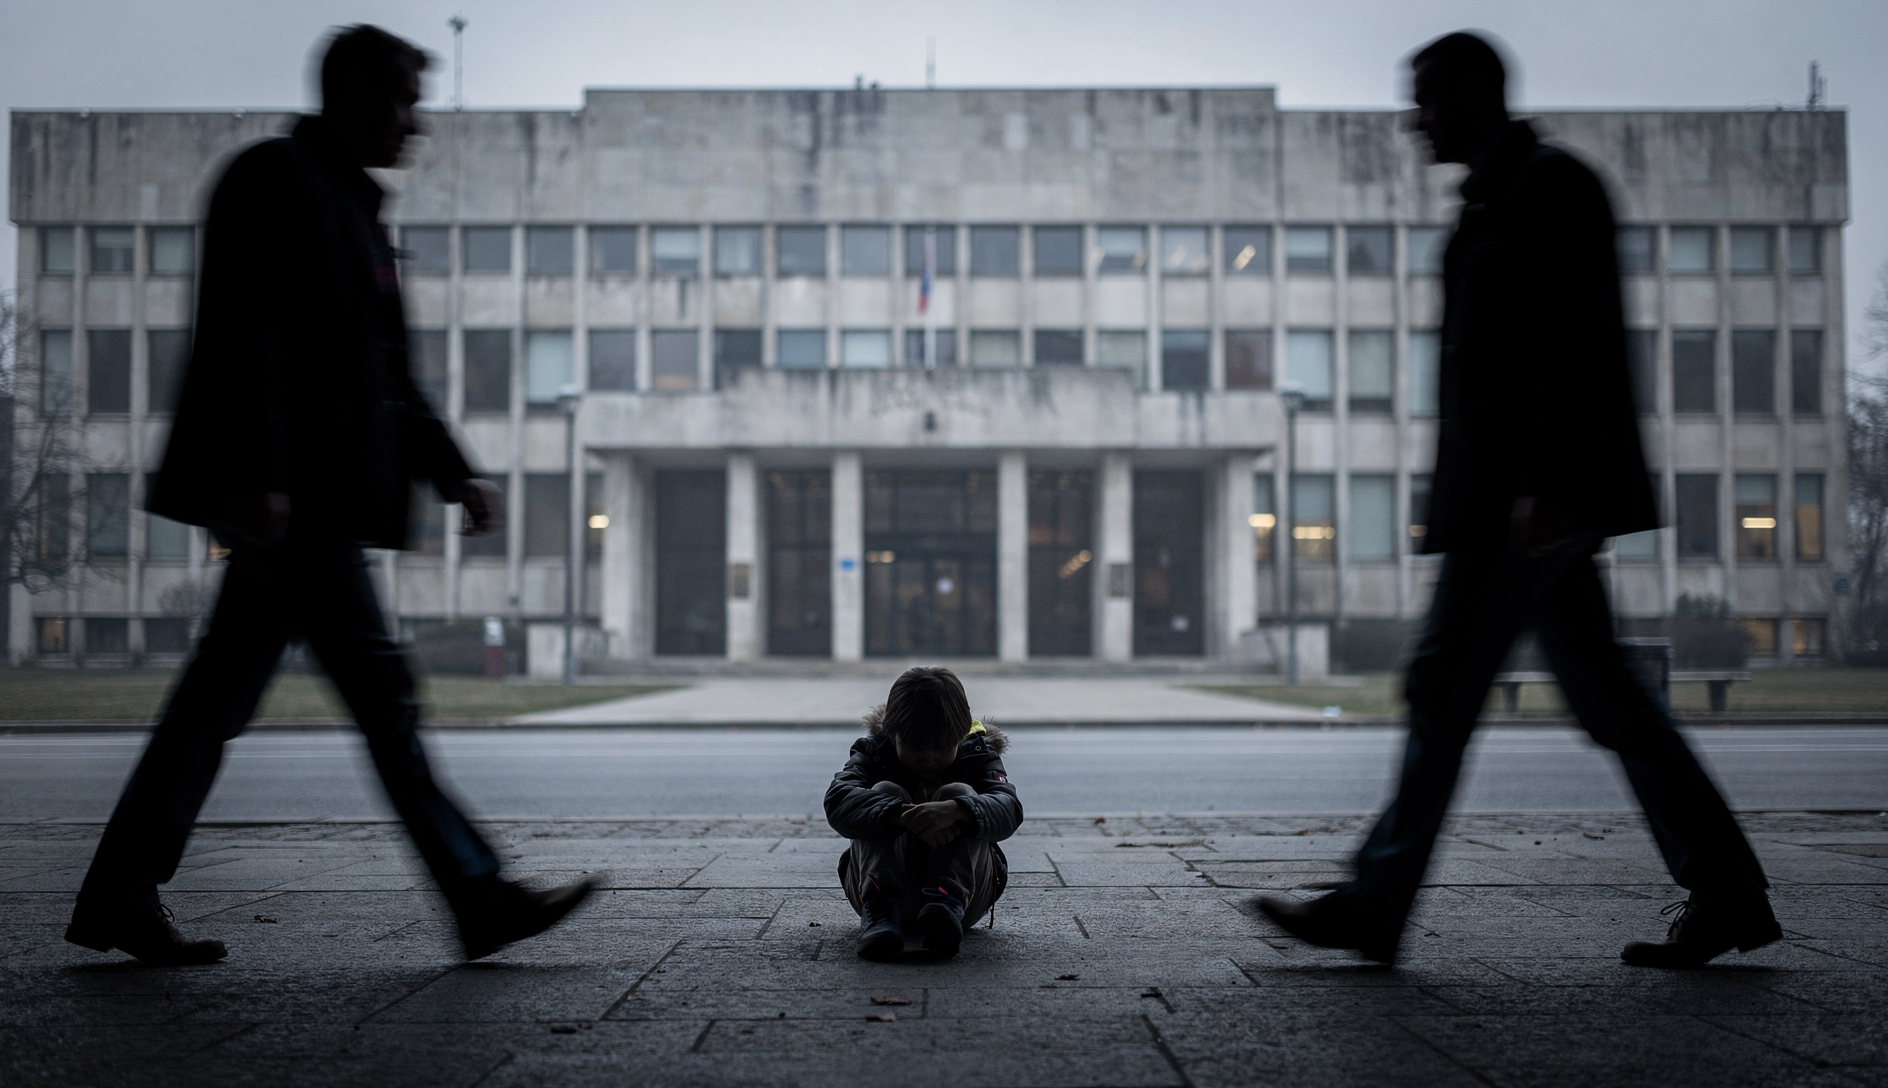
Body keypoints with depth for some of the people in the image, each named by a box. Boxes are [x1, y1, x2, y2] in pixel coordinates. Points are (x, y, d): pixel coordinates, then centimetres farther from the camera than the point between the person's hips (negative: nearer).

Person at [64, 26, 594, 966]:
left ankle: (119, 900, 18)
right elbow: (243, 337, -16)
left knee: (219, 700, 11)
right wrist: (255, 475, -23)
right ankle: (479, 897, -3)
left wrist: (453, 474, 18)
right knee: (381, 689, -8)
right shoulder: (274, 179, -5)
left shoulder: (350, 203, 24)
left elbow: (386, 376, 25)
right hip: (289, 498, -10)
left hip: (309, 500, 10)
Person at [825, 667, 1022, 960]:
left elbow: (1008, 809, -22)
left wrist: (954, 811, -46)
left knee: (959, 793, -21)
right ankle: (880, 909, -41)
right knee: (885, 792, -20)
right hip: (886, 881, 0)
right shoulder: (871, 753, 0)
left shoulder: (979, 755, 1)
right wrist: (903, 816, -43)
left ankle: (946, 902, -43)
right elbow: (838, 801, -23)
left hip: (964, 889, 0)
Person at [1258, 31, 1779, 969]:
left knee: (1444, 687, -7)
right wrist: (1463, 497, 20)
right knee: (1604, 697, 9)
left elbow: (1576, 343, -17)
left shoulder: (1548, 184, -7)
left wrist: (1547, 487, -23)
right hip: (1513, 501, 10)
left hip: (1536, 497, -10)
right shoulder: (1499, 198, 22)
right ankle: (1724, 895, 14)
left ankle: (1375, 907, 0)